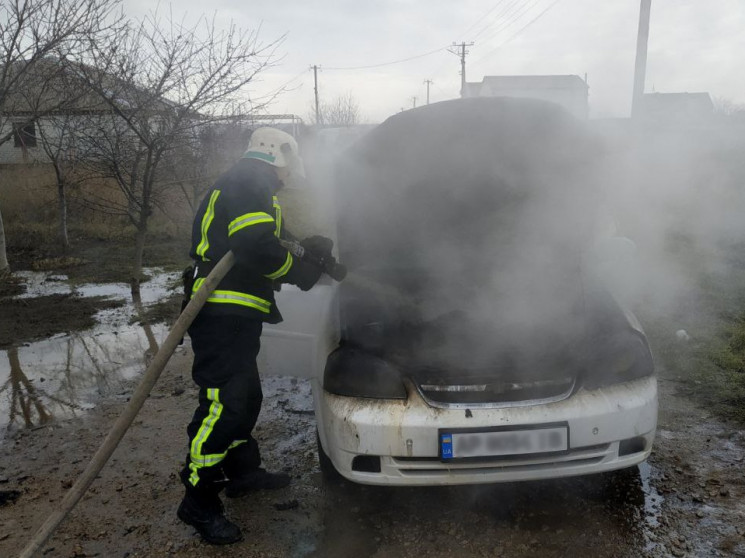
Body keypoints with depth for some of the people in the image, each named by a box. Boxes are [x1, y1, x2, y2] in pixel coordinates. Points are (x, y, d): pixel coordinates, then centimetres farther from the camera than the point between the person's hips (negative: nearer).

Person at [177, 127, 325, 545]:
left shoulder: (247, 186, 25)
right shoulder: (250, 182, -10)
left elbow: (260, 247, 26)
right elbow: (255, 246, -24)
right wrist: (302, 271, -11)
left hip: (234, 314, 11)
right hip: (223, 314, -11)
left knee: (245, 396, 19)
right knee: (224, 403, -9)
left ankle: (244, 472, 34)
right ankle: (199, 501, 2)